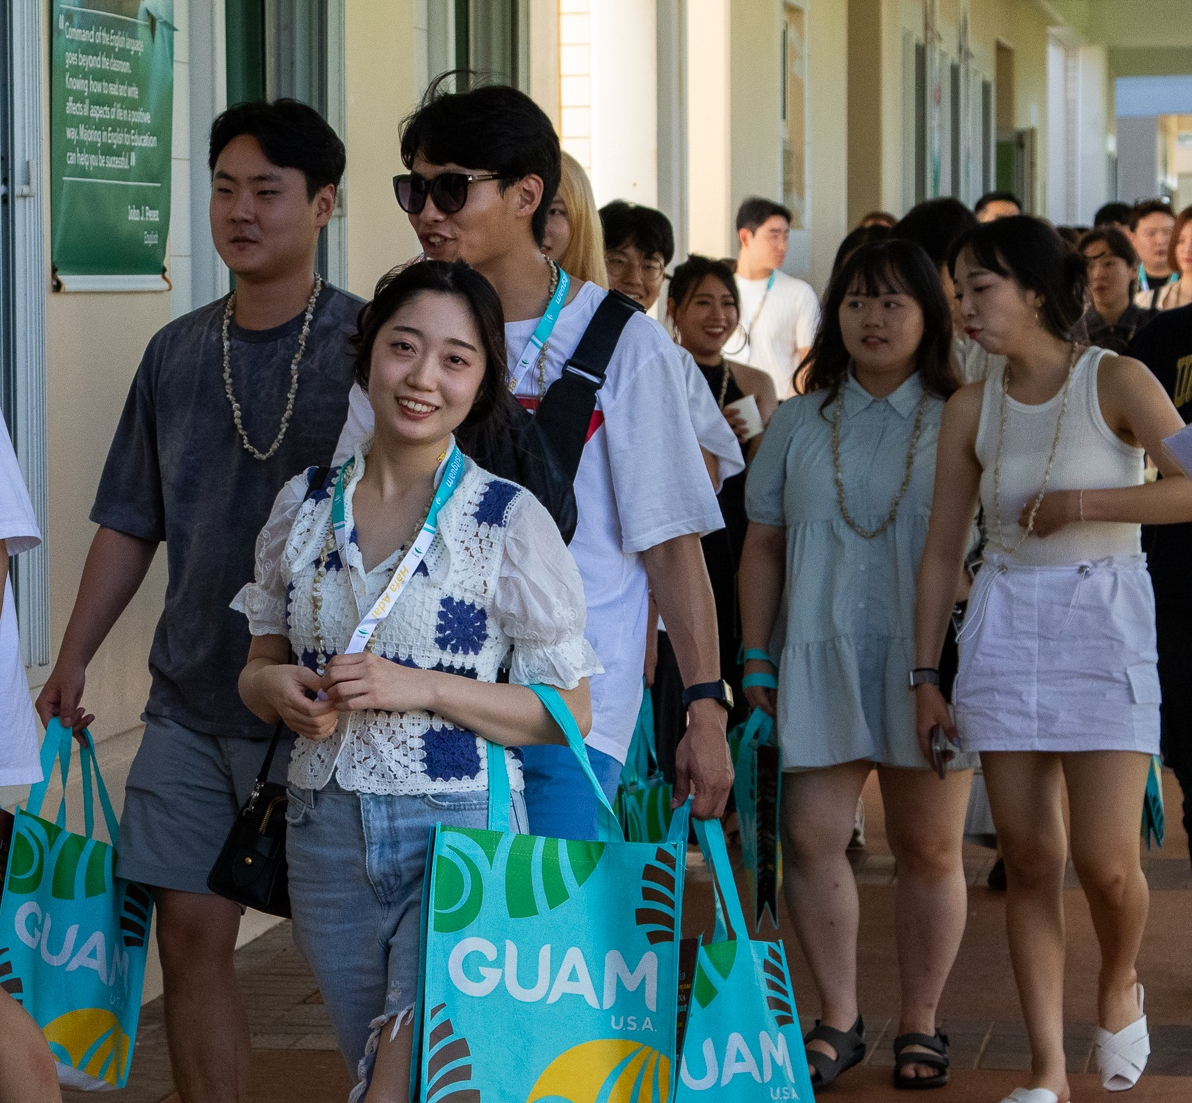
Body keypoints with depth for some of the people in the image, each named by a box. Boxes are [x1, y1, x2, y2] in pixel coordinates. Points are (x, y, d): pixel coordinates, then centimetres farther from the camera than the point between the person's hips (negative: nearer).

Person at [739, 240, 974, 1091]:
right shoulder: (799, 423, 10)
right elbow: (764, 546, 12)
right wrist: (756, 661, 7)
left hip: (930, 662, -2)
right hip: (821, 660, 2)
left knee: (930, 847, 4)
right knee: (811, 838, -4)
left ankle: (921, 1024, 17)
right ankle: (838, 1020, 11)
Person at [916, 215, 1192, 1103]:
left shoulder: (1115, 381, -5)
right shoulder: (973, 408, 6)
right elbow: (942, 548, 9)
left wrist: (1079, 504, -17)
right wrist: (925, 677, 7)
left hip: (1102, 621, -3)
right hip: (1004, 624, 4)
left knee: (1105, 859, -9)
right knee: (1029, 861, 2)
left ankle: (1120, 984, 24)